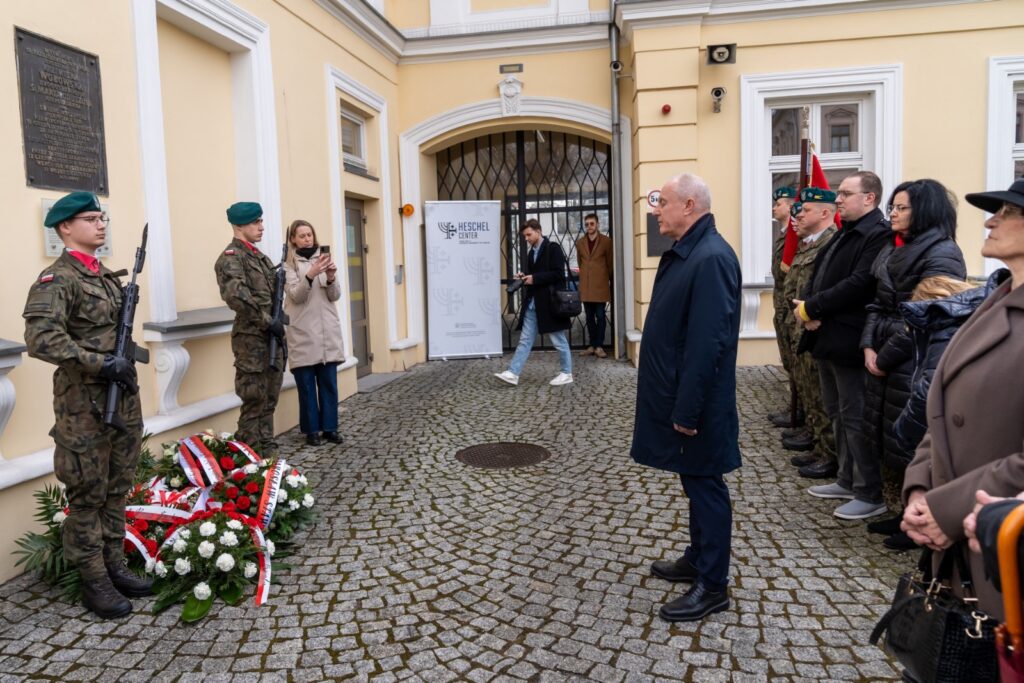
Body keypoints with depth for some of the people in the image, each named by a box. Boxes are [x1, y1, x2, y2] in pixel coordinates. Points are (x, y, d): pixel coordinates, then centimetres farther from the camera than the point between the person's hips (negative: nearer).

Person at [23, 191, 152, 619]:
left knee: (117, 488, 15)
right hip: (84, 405, -7)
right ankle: (94, 583, 15)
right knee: (88, 495, 4)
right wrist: (102, 364, -23)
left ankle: (115, 567, 27)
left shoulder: (106, 275, 13)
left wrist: (125, 364, 6)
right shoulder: (57, 279, -11)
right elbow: (40, 339, -24)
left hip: (123, 397, 8)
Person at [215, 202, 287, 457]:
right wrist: (269, 322, -21)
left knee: (269, 401, 13)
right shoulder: (231, 257, -9)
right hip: (251, 339, -8)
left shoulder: (260, 256, 18)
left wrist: (279, 319, 7)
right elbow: (235, 296, -25)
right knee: (254, 403, -3)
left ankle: (268, 454, 21)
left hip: (271, 338, 8)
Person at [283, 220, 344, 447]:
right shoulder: (289, 264, 0)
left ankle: (330, 427, 14)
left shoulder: (323, 258, 12)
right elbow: (296, 296, -13)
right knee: (307, 384, 2)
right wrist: (310, 275, -29)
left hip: (328, 331, 3)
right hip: (303, 333, -3)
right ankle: (311, 430, 10)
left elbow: (335, 296, 7)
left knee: (329, 382, 6)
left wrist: (331, 278, -14)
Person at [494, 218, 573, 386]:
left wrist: (534, 278, -18)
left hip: (550, 303, -7)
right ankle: (513, 373, 3)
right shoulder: (531, 253, 15)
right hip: (532, 304, 7)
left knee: (559, 340, 4)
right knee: (525, 340, 5)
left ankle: (566, 374, 16)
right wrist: (525, 277, 2)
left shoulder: (553, 248, -8)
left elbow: (558, 274, -17)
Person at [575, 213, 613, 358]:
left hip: (600, 284, -3)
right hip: (585, 285, 3)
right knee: (589, 317, 7)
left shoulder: (606, 241, -2)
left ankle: (599, 346, 4)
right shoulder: (580, 242, 8)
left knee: (600, 316, -2)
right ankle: (592, 346, 13)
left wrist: (608, 279, 9)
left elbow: (610, 263, 4)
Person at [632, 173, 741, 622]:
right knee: (694, 482, 20)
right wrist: (675, 402, 16)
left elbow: (708, 342, -26)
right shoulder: (682, 251, 10)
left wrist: (688, 409, -24)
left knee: (705, 485, 3)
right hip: (676, 393, 10)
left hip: (696, 401, -10)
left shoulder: (711, 258, -21)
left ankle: (713, 586, 17)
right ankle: (698, 559, 36)